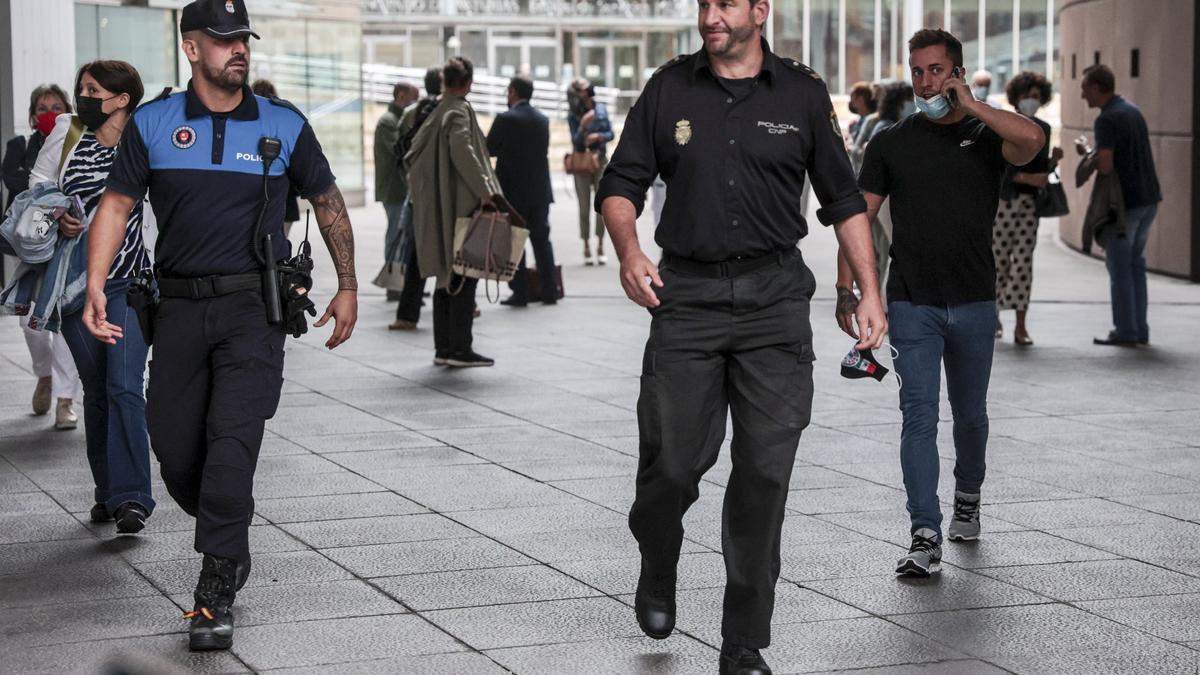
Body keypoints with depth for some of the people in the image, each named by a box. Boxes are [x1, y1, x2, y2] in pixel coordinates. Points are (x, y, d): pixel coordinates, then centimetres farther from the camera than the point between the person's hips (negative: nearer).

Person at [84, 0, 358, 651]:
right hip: (181, 305, 2)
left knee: (232, 439, -15)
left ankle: (215, 592, -12)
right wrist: (96, 287, -9)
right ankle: (231, 542, 33)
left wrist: (348, 287, 15)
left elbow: (328, 203, 15)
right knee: (173, 445, 4)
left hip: (255, 307, -2)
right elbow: (116, 205, 4)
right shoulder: (152, 124, 4)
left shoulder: (285, 126, 3)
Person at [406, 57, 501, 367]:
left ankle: (443, 348, 13)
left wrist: (423, 193, 22)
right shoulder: (460, 111, -11)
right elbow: (461, 149, -26)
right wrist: (483, 189, -26)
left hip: (438, 207, 8)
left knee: (447, 276, 12)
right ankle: (460, 349, -6)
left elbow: (414, 153, 18)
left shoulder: (437, 112, 13)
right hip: (460, 204, -8)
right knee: (463, 276, -5)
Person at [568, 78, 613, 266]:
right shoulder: (573, 115, -5)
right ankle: (586, 247, 5)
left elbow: (611, 133, 4)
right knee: (584, 206, 0)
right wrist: (583, 126, -28)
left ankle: (600, 246, 9)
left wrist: (599, 136, -16)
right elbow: (575, 141, -12)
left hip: (600, 159, 2)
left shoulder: (601, 109, 3)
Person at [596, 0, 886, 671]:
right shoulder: (670, 89, 5)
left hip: (774, 297, 0)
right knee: (672, 463, -3)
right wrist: (629, 250, -12)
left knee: (765, 471, -3)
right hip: (688, 295, 0)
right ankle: (658, 573, 31)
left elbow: (844, 199, 10)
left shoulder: (803, 94, 5)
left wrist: (870, 291, 4)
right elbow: (622, 183, 8)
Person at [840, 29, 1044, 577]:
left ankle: (967, 498, 42)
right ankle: (925, 538, -14)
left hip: (974, 304, 1)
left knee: (970, 414, 16)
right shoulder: (891, 143, 6)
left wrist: (970, 104, -15)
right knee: (919, 416, -10)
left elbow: (1032, 140, -21)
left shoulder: (985, 135, 3)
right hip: (911, 304, -1)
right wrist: (846, 289, -3)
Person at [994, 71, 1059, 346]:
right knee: (998, 261, 1)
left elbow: (1040, 168, 16)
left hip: (1028, 203, 3)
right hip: (1000, 200, -3)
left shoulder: (1043, 129, 9)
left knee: (1023, 263, -4)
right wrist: (1027, 178, -22)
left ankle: (1021, 326, -4)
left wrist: (1053, 160, -5)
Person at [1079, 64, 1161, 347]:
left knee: (1120, 267, 0)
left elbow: (1105, 166, -23)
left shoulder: (1107, 119, -15)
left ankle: (1126, 331, 2)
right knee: (1136, 264, 14)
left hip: (1125, 202, -8)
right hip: (1149, 197, 8)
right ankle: (1139, 329, 16)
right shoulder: (1132, 111, 13)